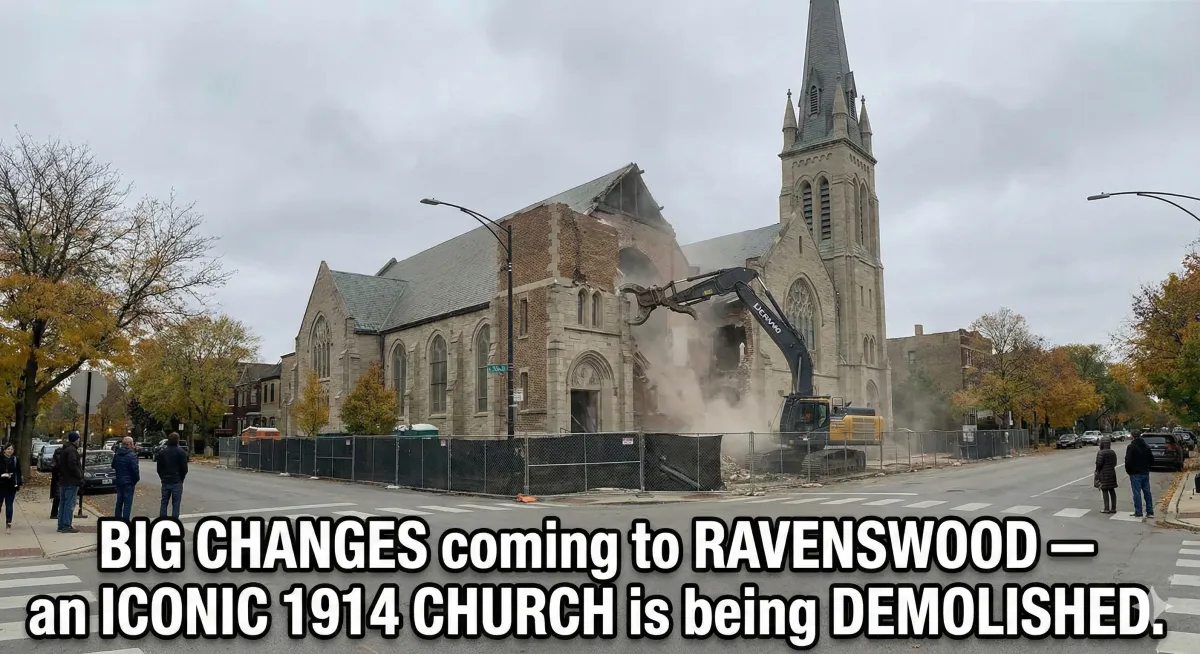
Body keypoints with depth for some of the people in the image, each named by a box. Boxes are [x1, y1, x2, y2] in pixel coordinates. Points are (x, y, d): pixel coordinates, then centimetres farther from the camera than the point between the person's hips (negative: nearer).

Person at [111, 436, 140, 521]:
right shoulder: (132, 455, -19)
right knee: (127, 503, -1)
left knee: (119, 501, 17)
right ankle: (125, 520, -1)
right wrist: (137, 478, -5)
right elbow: (134, 469, -20)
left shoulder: (116, 454, 5)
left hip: (119, 481, 7)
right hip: (128, 482, -7)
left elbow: (113, 466, 17)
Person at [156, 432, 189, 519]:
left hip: (165, 481, 4)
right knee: (176, 503, 0)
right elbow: (184, 468, -8)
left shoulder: (162, 452, 6)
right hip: (177, 482, -4)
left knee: (163, 502, 10)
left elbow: (159, 468, 9)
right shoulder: (181, 452, -9)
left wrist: (163, 478, 16)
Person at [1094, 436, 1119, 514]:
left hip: (1103, 473, -7)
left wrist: (1097, 471, 0)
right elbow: (1114, 463, 11)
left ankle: (1107, 509, -2)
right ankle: (1113, 508, 14)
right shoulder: (1112, 452, 7)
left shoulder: (1101, 453, -16)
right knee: (1112, 490, 11)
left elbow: (1099, 464, -17)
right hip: (1111, 472, 7)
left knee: (1105, 491, -3)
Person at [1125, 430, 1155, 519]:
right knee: (1147, 492, 10)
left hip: (1135, 473, -6)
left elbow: (1128, 460, -17)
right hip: (1145, 472, 6)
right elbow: (1151, 459, 14)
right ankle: (1150, 512, 12)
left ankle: (1138, 512, -1)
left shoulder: (1131, 447, -14)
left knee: (1137, 493, -3)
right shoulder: (1146, 447, 8)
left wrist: (1128, 470, -2)